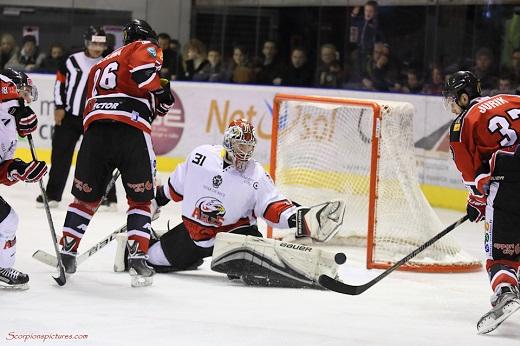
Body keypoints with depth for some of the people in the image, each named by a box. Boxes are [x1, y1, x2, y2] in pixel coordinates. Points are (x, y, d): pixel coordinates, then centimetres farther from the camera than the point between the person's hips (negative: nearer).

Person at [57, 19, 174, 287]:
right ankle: (138, 259, 0)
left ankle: (66, 254, 14)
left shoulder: (100, 65, 34)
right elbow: (143, 72, -9)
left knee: (86, 196, 17)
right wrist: (163, 93, 5)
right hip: (132, 129, -5)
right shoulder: (146, 48, 13)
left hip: (95, 127, 5)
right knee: (140, 200, 9)